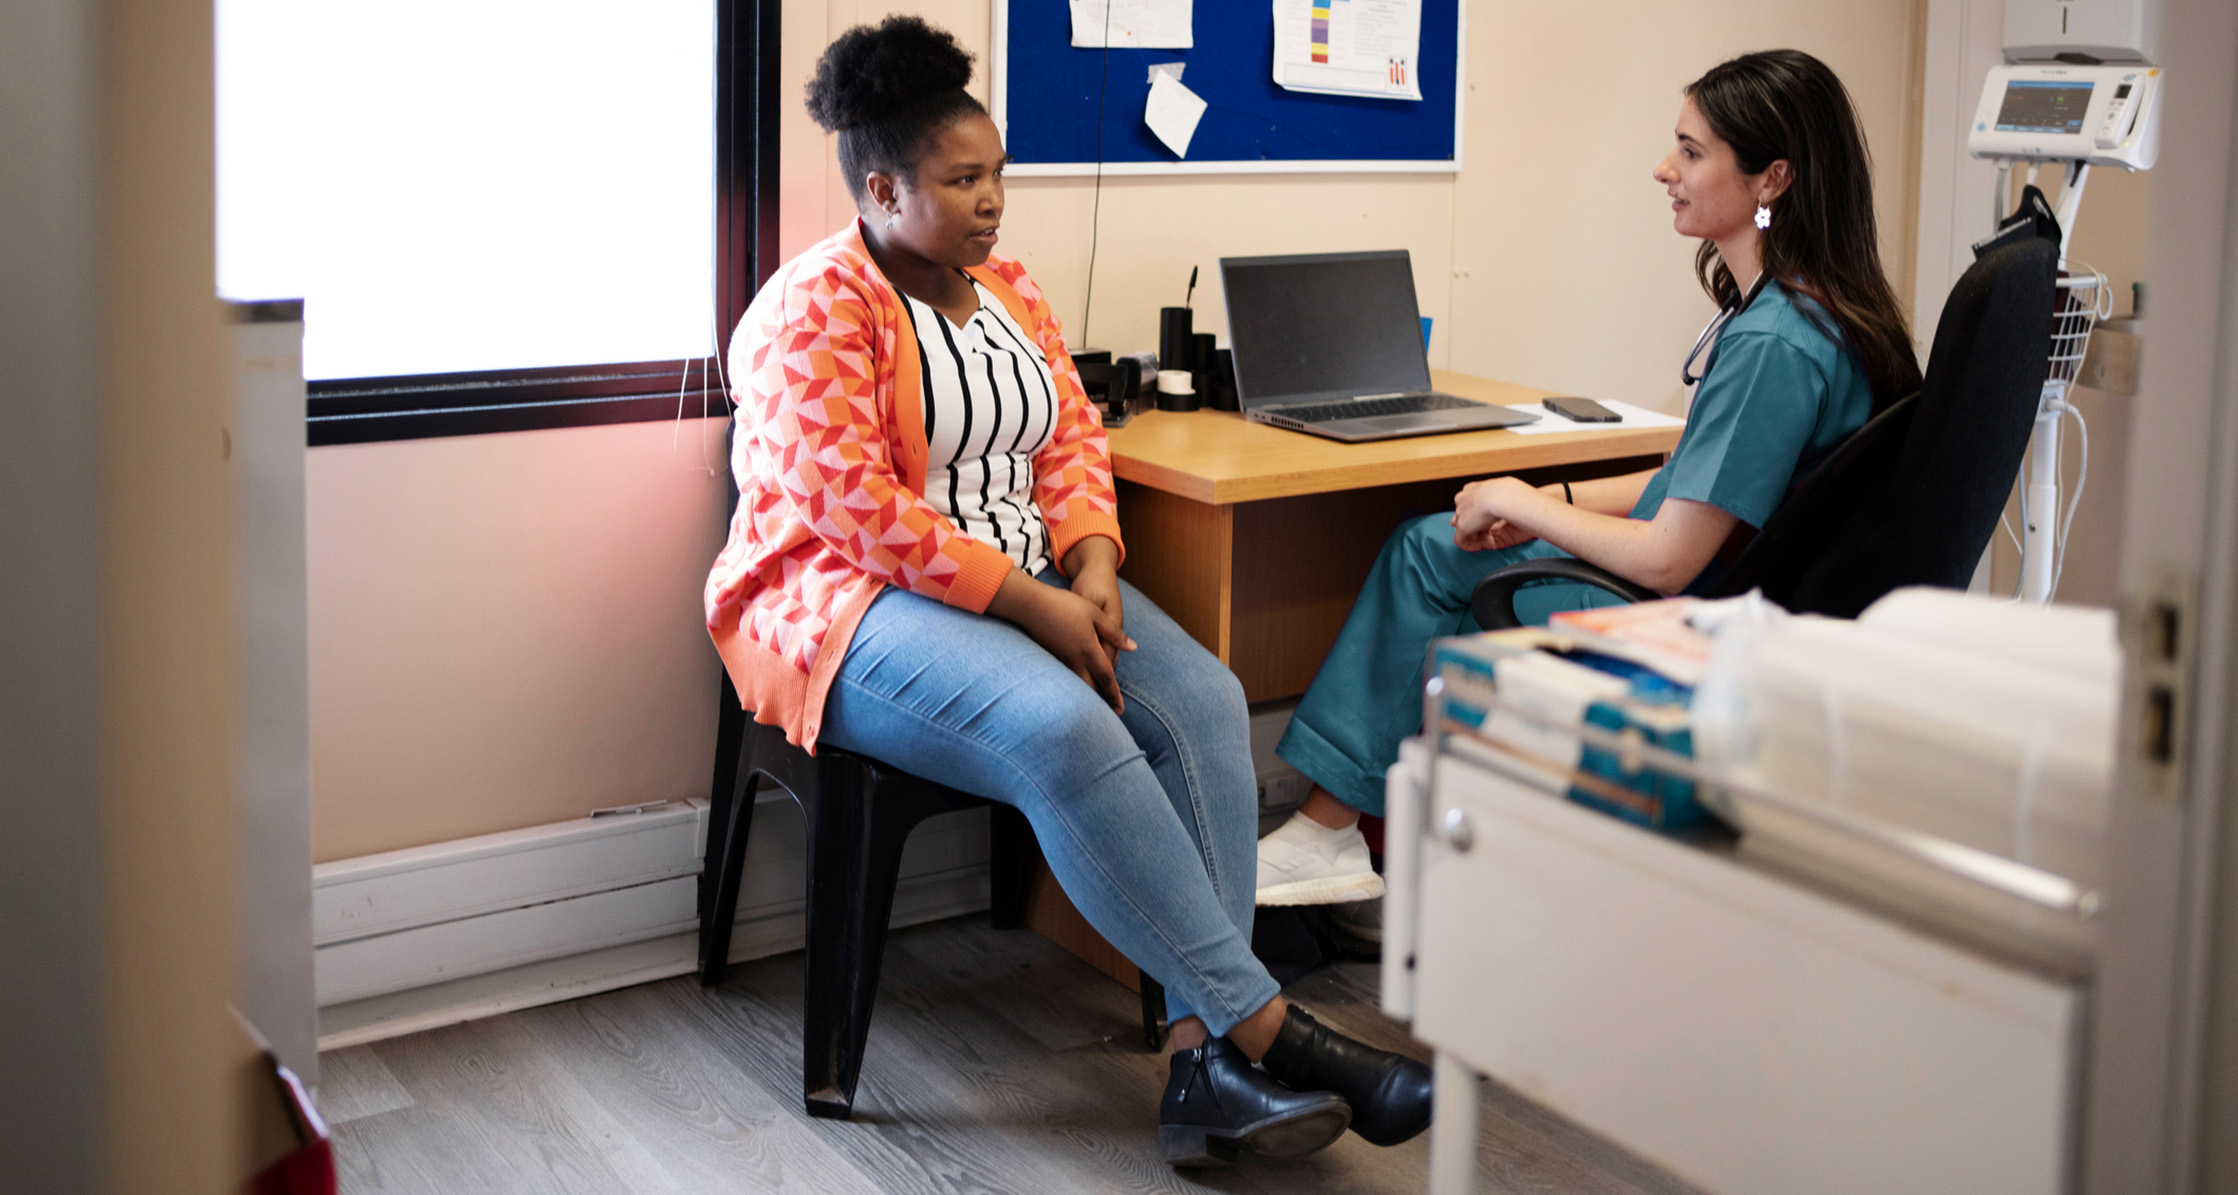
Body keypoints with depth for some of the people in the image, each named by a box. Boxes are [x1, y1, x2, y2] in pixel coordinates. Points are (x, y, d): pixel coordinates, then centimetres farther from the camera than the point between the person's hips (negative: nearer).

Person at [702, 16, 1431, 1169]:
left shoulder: (1008, 288, 14)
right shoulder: (815, 309, -10)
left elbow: (1071, 436, 12)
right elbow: (851, 506, -19)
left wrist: (1092, 567, -10)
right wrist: (1029, 602, -21)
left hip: (1030, 583, 7)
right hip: (857, 602, -7)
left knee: (1202, 701, -20)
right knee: (1064, 730, -35)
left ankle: (1204, 1056, -26)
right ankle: (1267, 1029, -29)